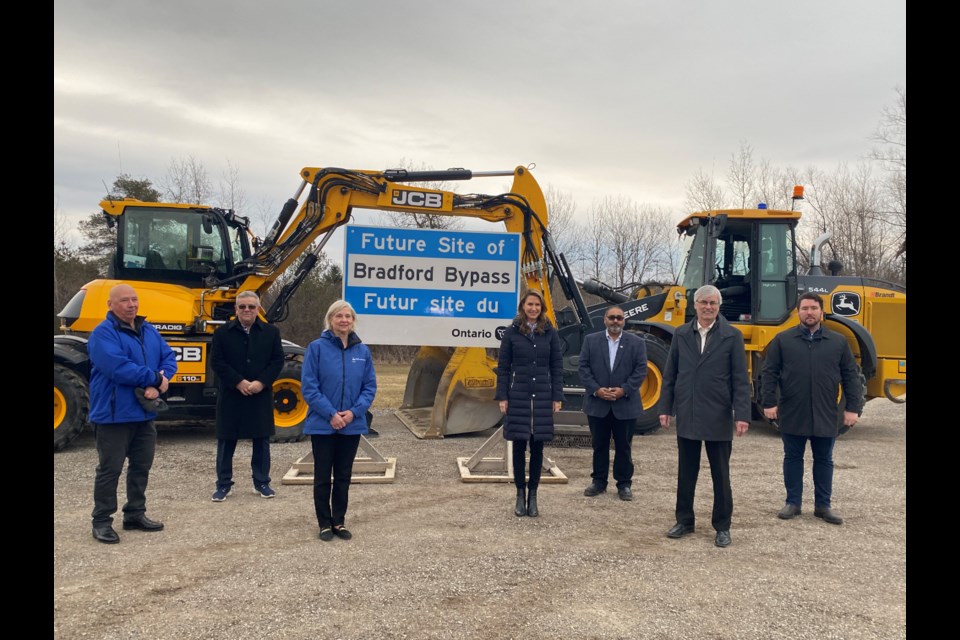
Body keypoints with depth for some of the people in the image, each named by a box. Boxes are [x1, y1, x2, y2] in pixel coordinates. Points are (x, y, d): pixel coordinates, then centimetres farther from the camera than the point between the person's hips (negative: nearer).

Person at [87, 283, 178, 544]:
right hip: (113, 415, -7)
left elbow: (169, 358, 5)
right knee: (110, 469, 1)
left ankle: (135, 514, 28)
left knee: (141, 466, 15)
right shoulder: (103, 333, -13)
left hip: (145, 413, 7)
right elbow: (118, 368, -25)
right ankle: (101, 520, 14)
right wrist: (155, 377, -17)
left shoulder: (149, 330, 11)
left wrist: (157, 384, -14)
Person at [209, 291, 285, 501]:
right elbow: (217, 362, -5)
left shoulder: (271, 332, 4)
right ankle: (223, 484, 18)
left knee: (261, 440, 8)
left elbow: (277, 361, 0)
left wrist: (261, 382, -14)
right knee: (226, 441, 6)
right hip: (230, 395, -1)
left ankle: (261, 482, 21)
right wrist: (238, 382, -16)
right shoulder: (222, 332, 0)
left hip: (261, 395, 1)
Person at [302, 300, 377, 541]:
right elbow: (309, 386, -11)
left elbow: (370, 386, 3)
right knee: (322, 477, 8)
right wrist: (331, 414, -16)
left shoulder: (362, 351, 2)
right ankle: (325, 524, 22)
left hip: (352, 426, 3)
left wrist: (354, 412, -11)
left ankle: (339, 522, 26)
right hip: (322, 424, -3)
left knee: (343, 476, 13)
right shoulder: (317, 347, -8)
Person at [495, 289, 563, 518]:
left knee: (537, 447, 6)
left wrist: (557, 397, -1)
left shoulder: (550, 333, 3)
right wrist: (502, 397, -4)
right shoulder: (511, 332, 0)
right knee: (519, 446, 5)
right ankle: (520, 494, 16)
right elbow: (503, 367, 1)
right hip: (518, 396, -1)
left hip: (542, 397, 1)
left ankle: (533, 495, 16)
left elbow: (557, 367, 4)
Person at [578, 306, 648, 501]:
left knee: (623, 446, 7)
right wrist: (596, 390, -13)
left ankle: (624, 483, 18)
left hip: (625, 404, -1)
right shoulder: (591, 340, 4)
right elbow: (584, 368, -1)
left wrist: (623, 390, -14)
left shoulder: (636, 343, 2)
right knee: (599, 445, 10)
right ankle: (599, 481, 21)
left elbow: (640, 370, -3)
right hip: (597, 404, 1)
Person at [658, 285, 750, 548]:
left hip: (718, 418, -2)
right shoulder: (681, 334, 5)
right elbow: (670, 375, 8)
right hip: (687, 416, 3)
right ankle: (684, 521, 26)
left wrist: (742, 415, -11)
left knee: (720, 475, 8)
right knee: (685, 472, 13)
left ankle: (722, 526, 20)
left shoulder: (732, 336, -3)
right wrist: (665, 408, 4)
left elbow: (740, 379, -5)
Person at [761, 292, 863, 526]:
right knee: (793, 458, 9)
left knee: (824, 460, 11)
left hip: (825, 415, 1)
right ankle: (793, 502, 20)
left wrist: (852, 407, -2)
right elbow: (769, 373, -1)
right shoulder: (782, 340, 1)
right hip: (792, 414, -1)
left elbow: (850, 376, 4)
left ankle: (823, 505, 22)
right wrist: (769, 402, -9)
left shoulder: (838, 342, 4)